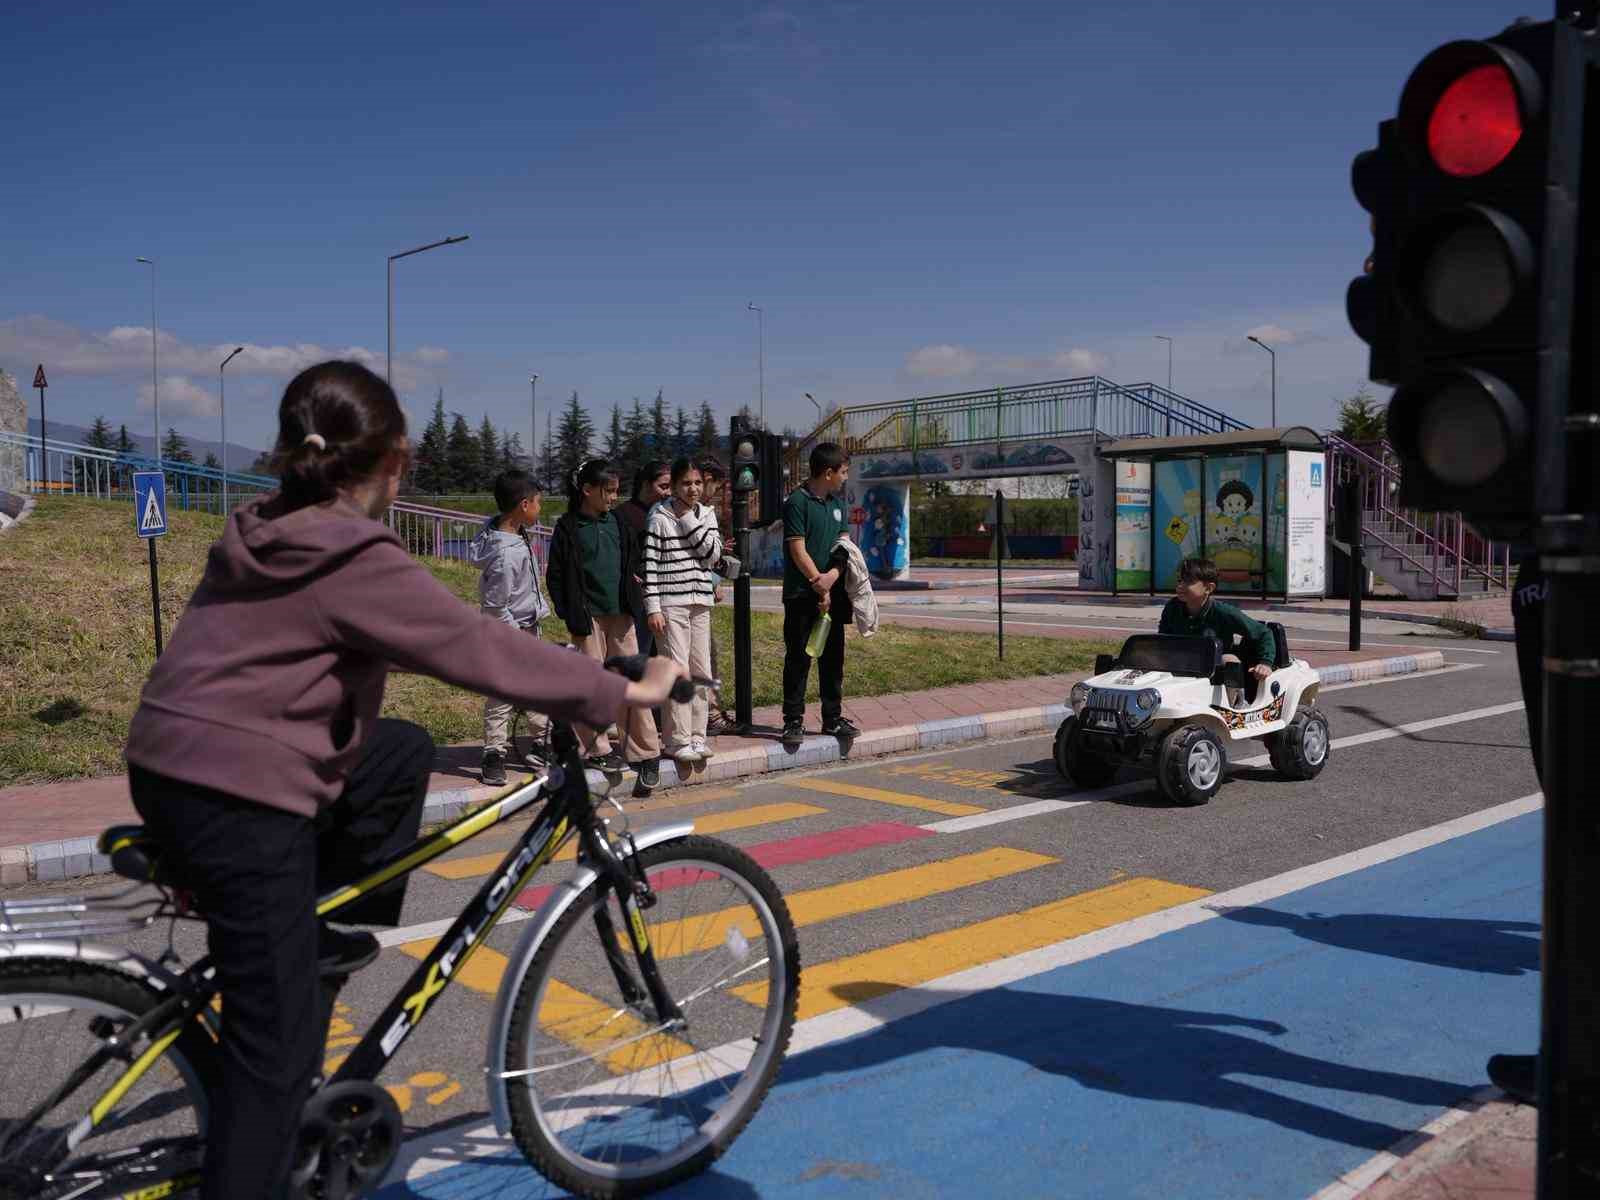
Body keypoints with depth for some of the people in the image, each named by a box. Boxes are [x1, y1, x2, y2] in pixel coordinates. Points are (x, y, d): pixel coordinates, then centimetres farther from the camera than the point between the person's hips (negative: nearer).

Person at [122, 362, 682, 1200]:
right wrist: (628, 693, -9)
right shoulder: (358, 560, -16)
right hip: (239, 801, -9)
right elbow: (481, 647, -16)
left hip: (175, 769, 9)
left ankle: (327, 936, 20)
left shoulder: (266, 533, 10)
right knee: (278, 1044, 1)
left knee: (404, 753, 19)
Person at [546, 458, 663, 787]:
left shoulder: (616, 522, 10)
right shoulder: (568, 528, -4)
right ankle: (598, 748, 16)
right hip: (589, 616, -4)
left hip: (620, 613, 4)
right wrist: (570, 614, -10)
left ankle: (645, 753, 6)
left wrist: (632, 581, 8)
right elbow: (556, 575, -4)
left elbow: (632, 558, 24)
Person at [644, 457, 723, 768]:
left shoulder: (706, 514, 11)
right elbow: (650, 565, -7)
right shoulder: (660, 517, -4)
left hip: (700, 602, 5)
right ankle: (679, 740, -1)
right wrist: (653, 608, -12)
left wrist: (689, 519, -7)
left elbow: (712, 554, -2)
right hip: (670, 603, -5)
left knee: (702, 671, 7)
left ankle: (697, 736, 16)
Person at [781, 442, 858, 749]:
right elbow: (798, 551, -14)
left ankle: (833, 718, 20)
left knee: (833, 657, 11)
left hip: (832, 594, 7)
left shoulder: (837, 504, 13)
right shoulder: (797, 502, -10)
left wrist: (832, 577, -9)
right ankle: (793, 721, 5)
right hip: (802, 596, -7)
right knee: (798, 658, -1)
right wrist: (819, 585, -13)